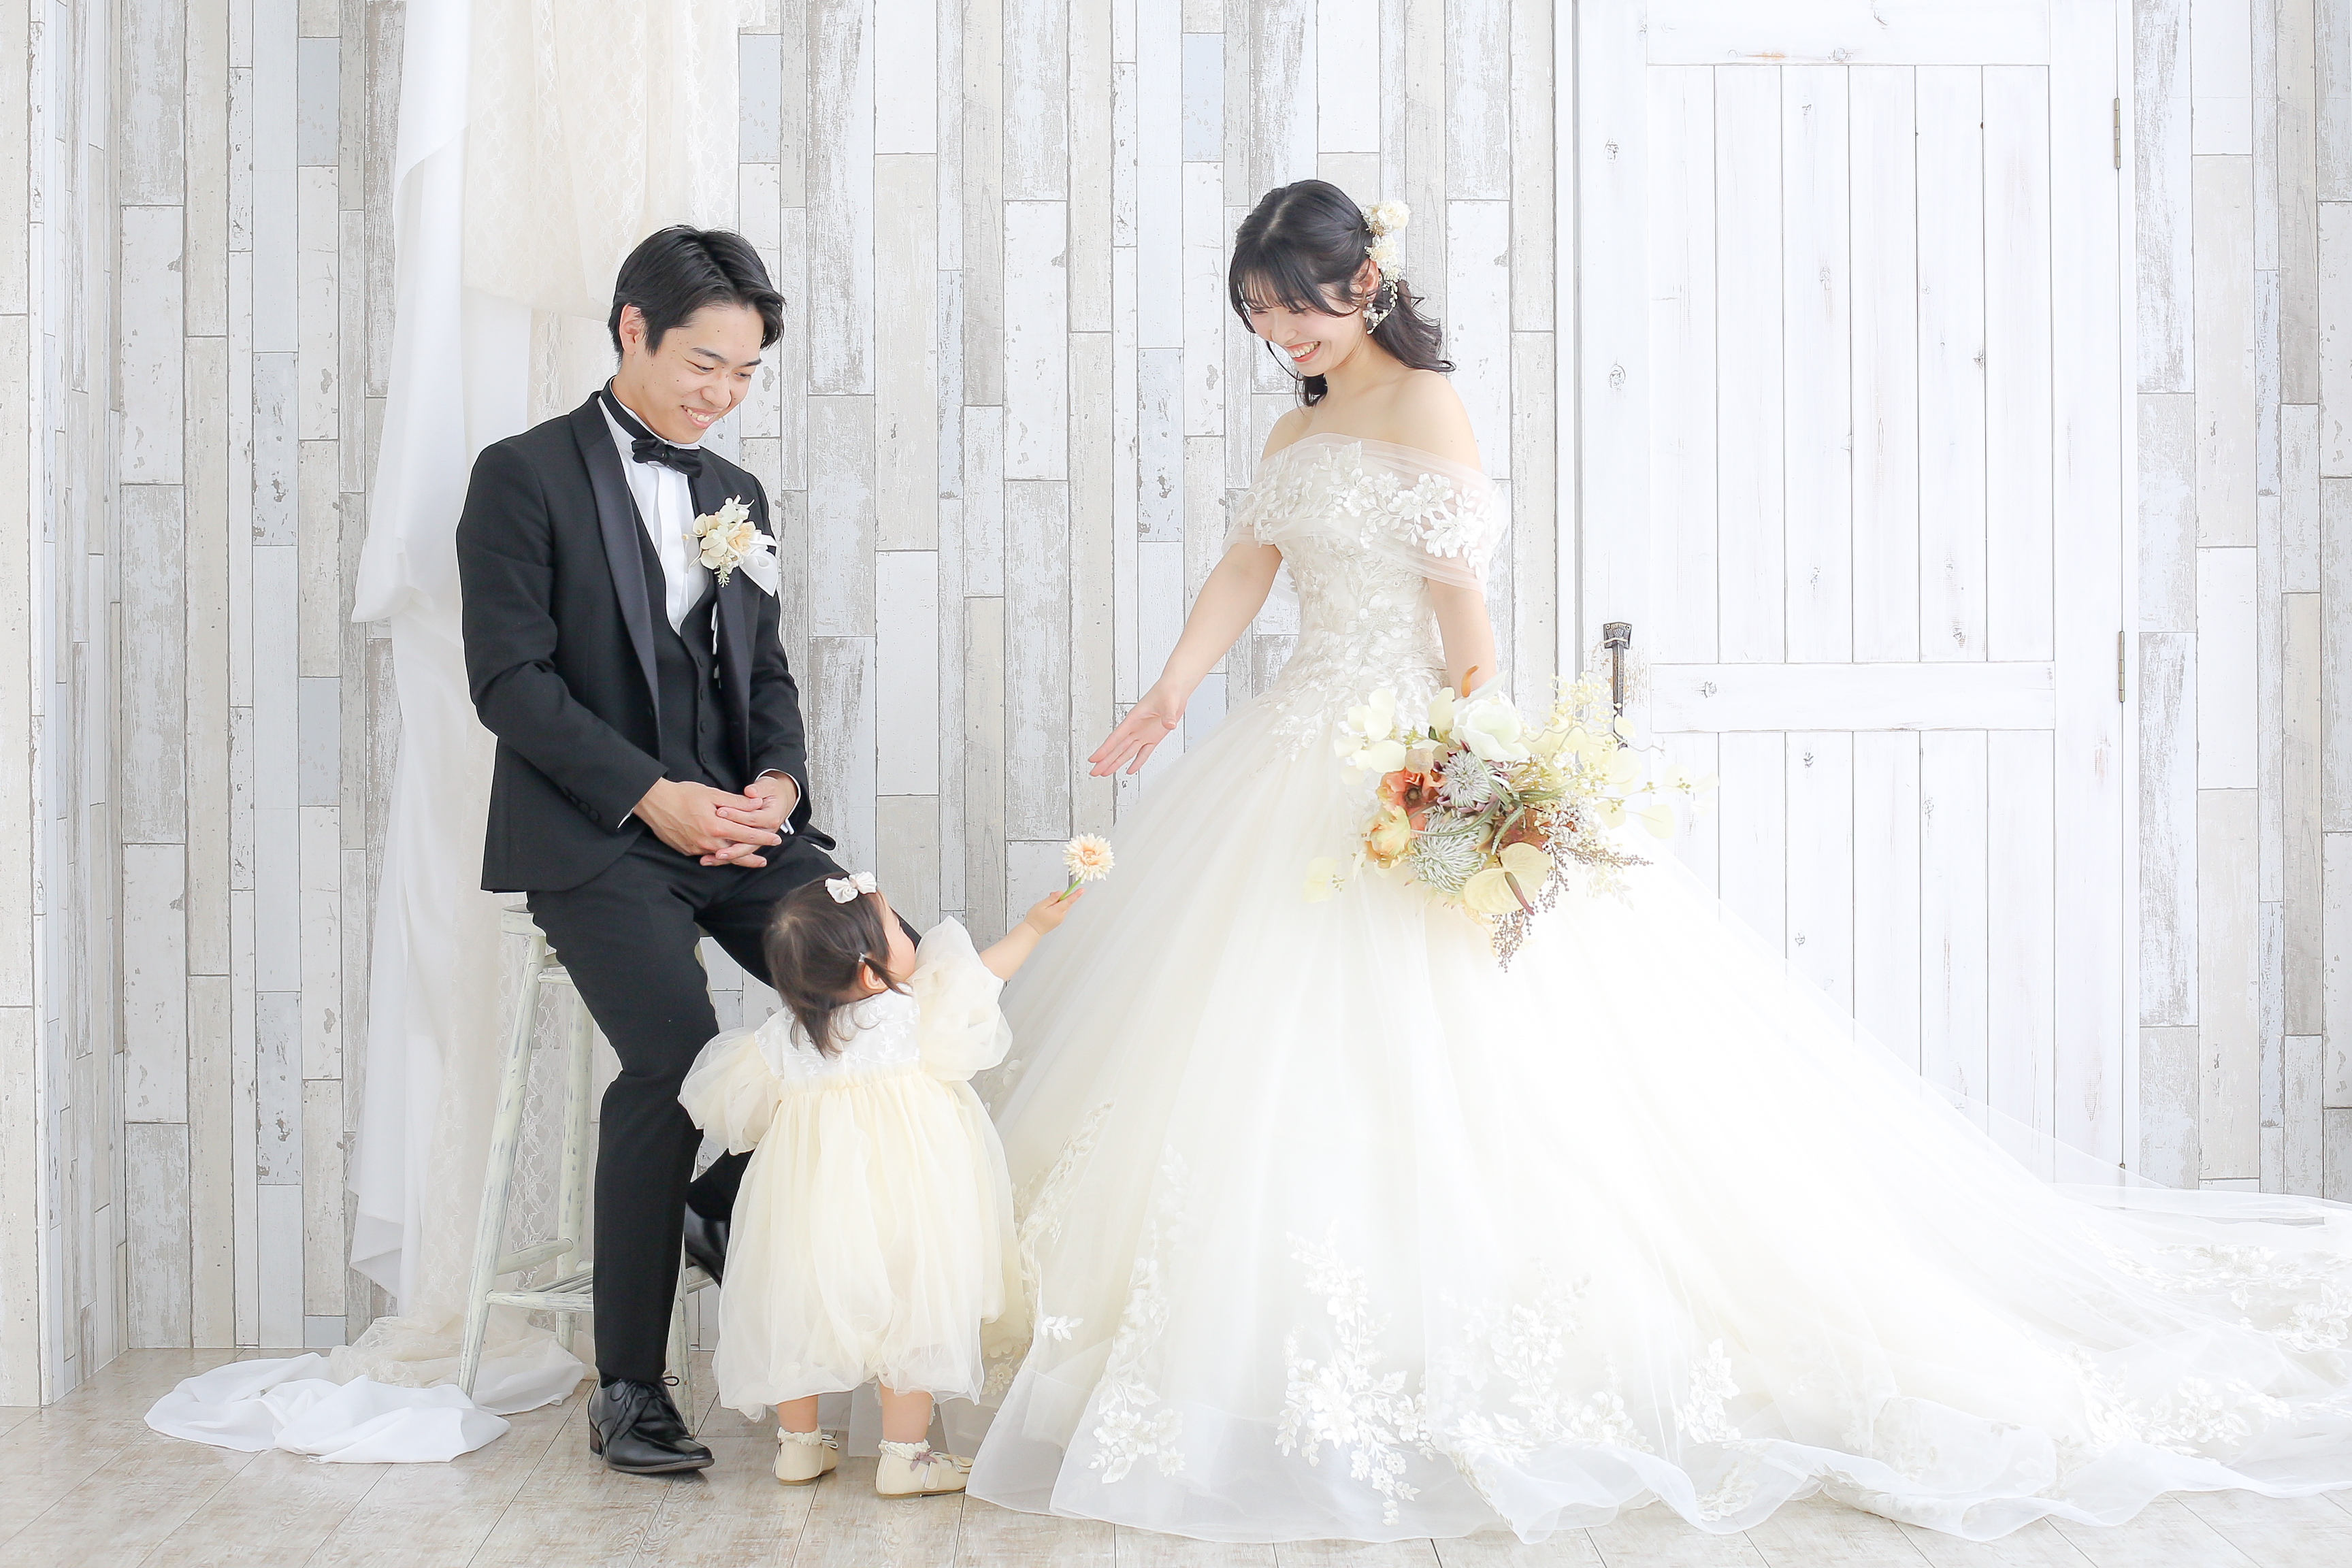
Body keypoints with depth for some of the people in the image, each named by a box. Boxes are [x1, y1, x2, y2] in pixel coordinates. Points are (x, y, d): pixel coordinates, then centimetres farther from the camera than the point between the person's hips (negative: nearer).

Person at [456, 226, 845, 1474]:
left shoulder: (737, 496, 18)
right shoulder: (525, 477, -1)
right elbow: (509, 678, -10)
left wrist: (777, 779, -4)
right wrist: (651, 796, -17)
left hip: (735, 821, 6)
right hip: (595, 837, -6)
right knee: (673, 1060, -25)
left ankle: (728, 1199, 10)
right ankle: (627, 1392, -8)